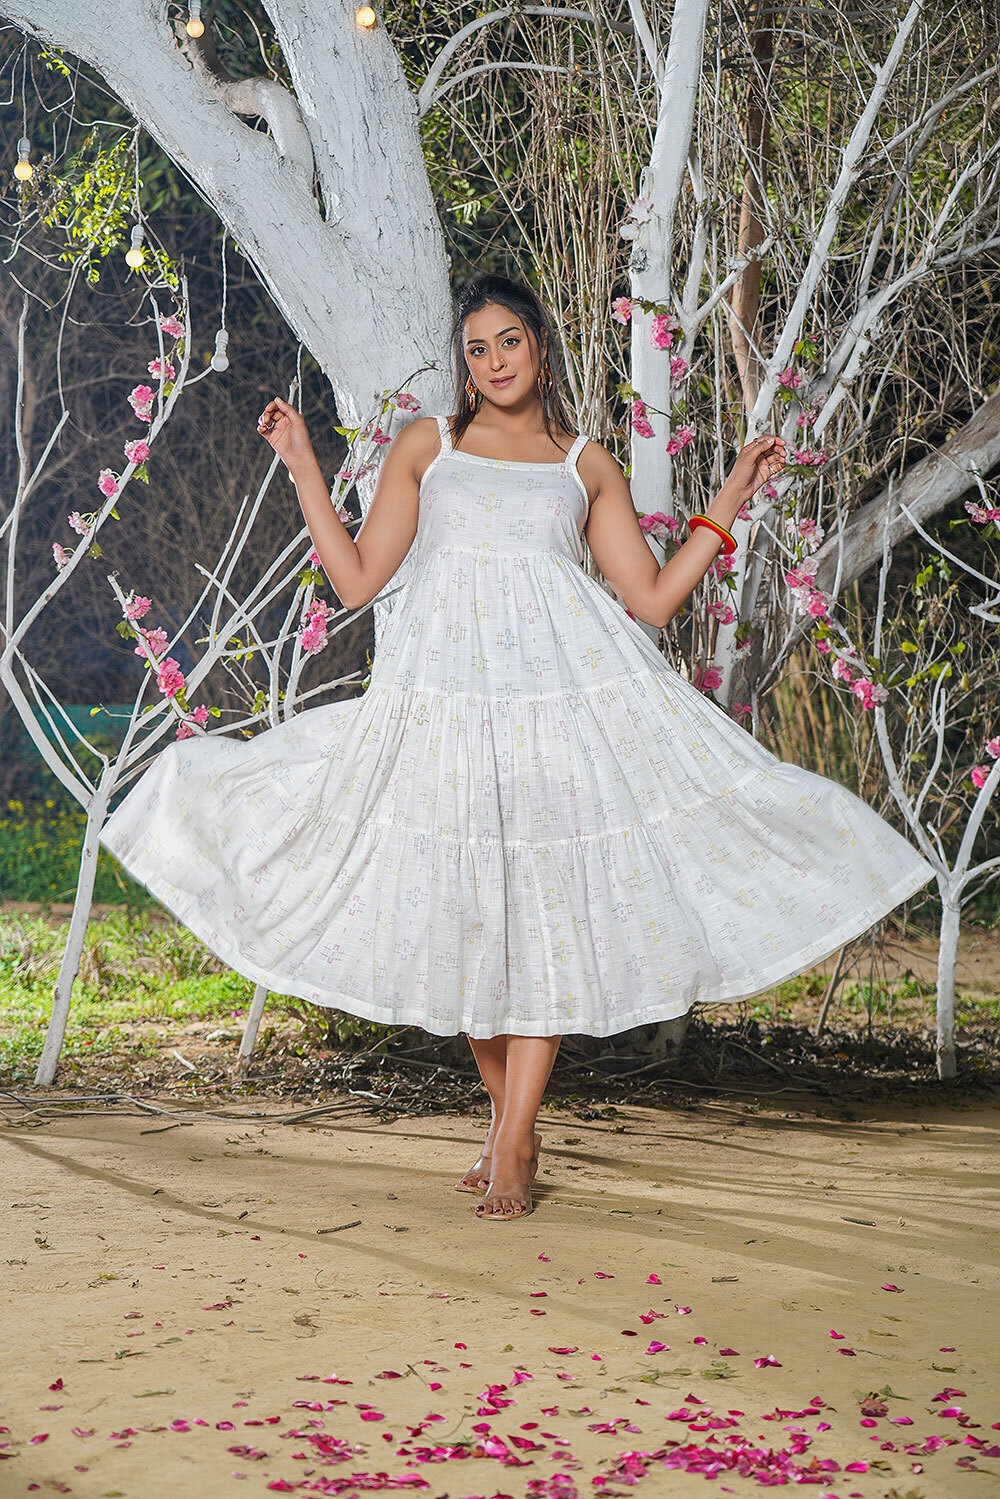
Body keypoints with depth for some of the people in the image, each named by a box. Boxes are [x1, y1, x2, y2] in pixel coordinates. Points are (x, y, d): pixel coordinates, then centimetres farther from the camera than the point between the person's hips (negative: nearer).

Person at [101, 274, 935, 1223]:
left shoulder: (587, 465, 16)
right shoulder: (425, 447, 16)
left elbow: (652, 598, 12)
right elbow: (356, 579, 10)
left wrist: (730, 500, 11)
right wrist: (302, 466, 8)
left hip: (564, 684, -1)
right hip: (446, 688, 1)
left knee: (550, 897, -8)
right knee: (457, 905, 1)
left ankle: (514, 1144, -3)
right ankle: (505, 1116, 20)